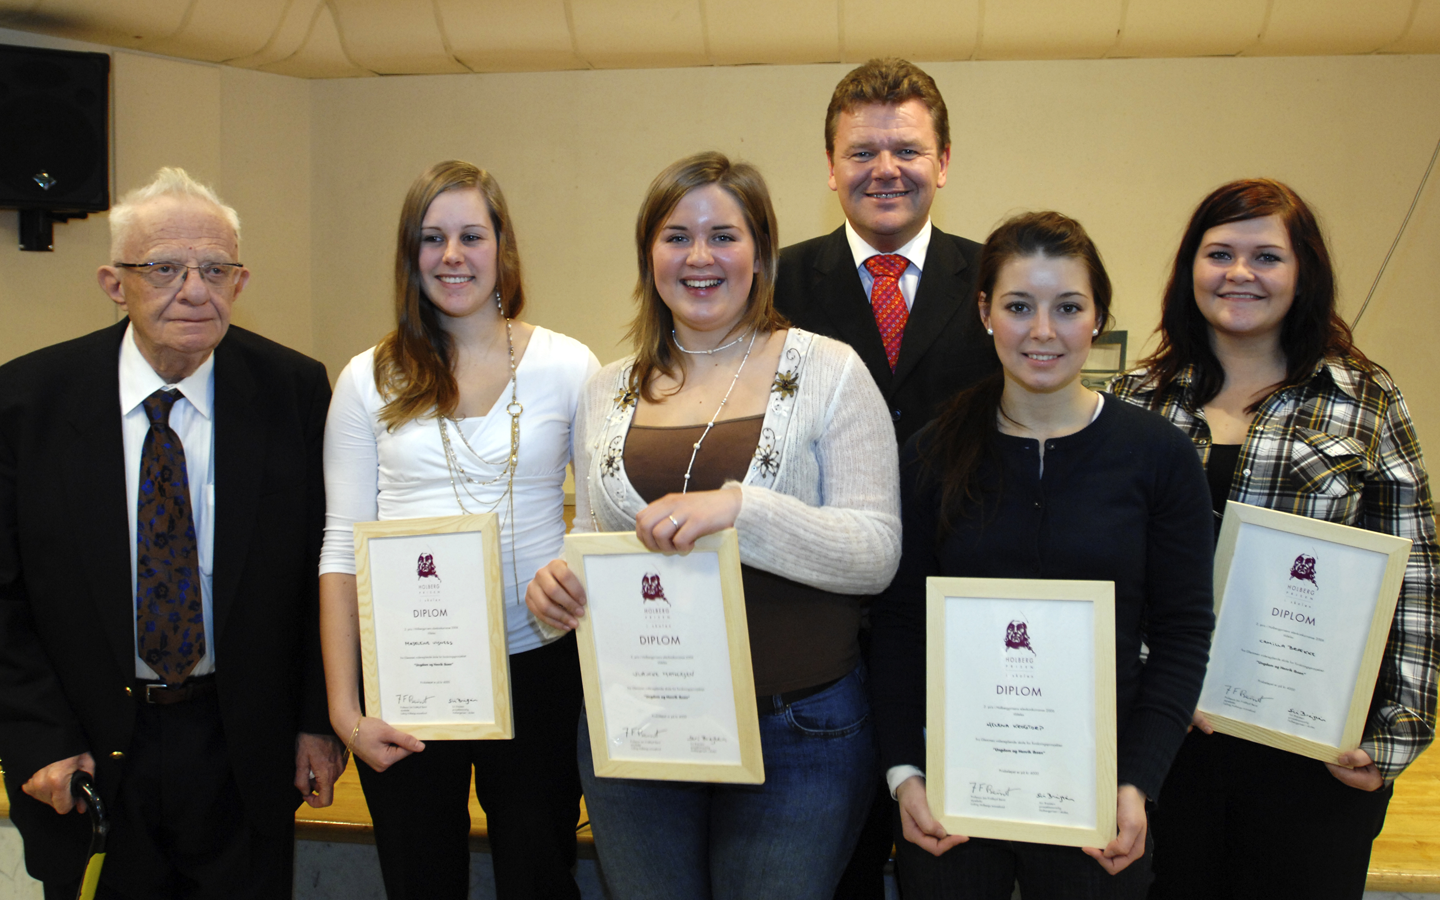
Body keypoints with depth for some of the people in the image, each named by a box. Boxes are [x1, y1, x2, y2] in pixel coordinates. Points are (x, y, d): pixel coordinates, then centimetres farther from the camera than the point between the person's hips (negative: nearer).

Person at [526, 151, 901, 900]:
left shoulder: (828, 372, -5)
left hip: (795, 737, -3)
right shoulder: (610, 389, 7)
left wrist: (740, 509, -26)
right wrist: (558, 582, -6)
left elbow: (877, 552, -12)